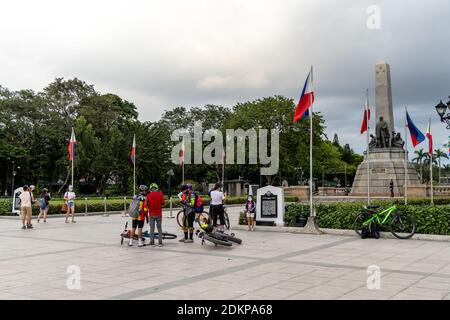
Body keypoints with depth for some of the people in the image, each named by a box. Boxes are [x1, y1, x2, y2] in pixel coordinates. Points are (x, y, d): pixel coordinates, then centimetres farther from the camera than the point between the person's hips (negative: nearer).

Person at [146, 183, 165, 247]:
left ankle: (152, 242, 11)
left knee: (152, 228, 9)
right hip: (159, 213, 0)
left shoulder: (148, 195, -5)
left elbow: (147, 204, 0)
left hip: (151, 214, 0)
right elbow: (163, 203, -3)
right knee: (159, 228, 7)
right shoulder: (160, 194, -7)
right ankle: (160, 242, 4)